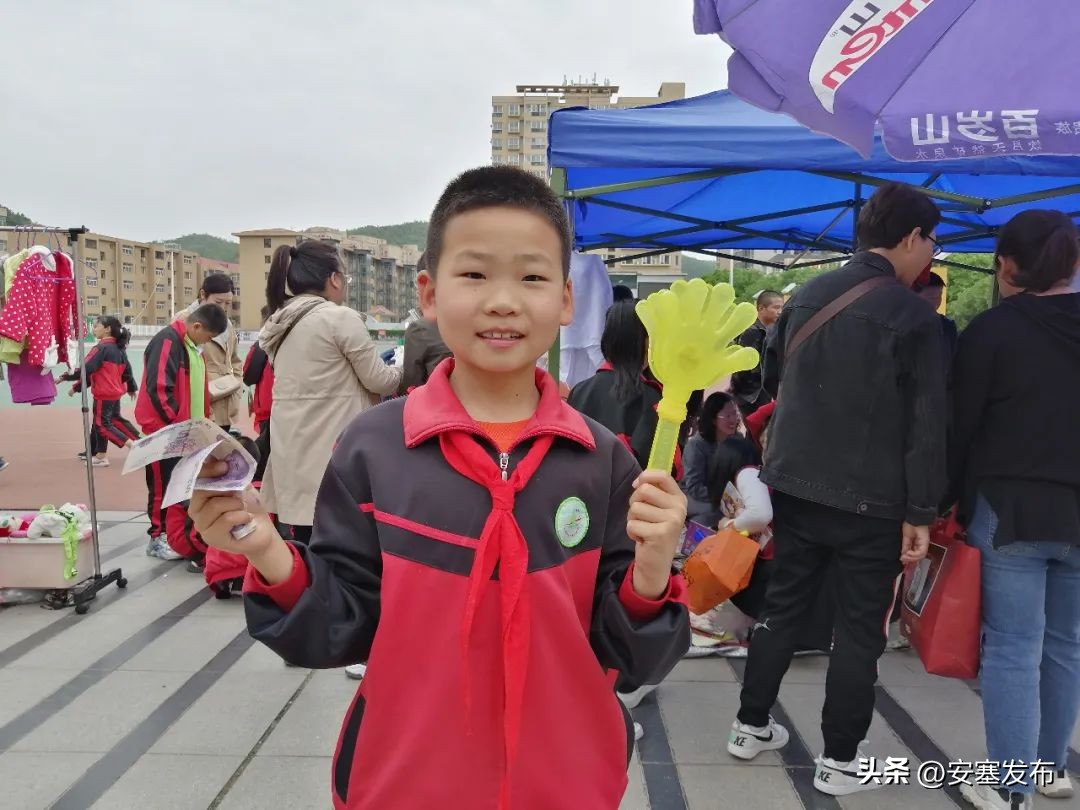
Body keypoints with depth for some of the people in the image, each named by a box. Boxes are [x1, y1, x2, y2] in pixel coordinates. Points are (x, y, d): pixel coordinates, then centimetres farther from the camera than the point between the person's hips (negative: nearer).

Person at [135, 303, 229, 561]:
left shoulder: (194, 346, 12)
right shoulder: (167, 341, -17)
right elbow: (158, 388, -23)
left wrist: (201, 420, 13)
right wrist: (176, 423, -18)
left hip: (186, 430, 9)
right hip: (164, 429, -9)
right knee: (164, 485, -1)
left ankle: (182, 534, 22)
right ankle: (159, 537, 9)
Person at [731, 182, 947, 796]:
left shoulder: (808, 296, 7)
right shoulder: (913, 316, -11)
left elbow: (773, 377, 18)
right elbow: (927, 425, -12)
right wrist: (921, 512, -8)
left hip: (794, 485, 6)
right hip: (871, 499, -5)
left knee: (784, 608, 17)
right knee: (860, 629, 7)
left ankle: (752, 727, 28)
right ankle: (840, 761, 18)